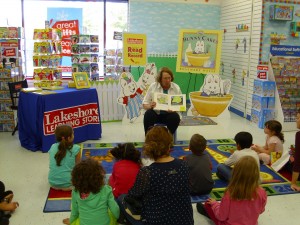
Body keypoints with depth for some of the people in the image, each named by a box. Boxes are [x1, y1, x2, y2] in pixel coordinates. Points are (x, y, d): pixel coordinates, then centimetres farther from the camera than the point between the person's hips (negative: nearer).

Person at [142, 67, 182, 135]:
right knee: (148, 113, -32)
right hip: (155, 113, 0)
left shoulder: (176, 88, 1)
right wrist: (150, 106, -24)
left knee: (175, 117, -32)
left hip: (169, 114, 1)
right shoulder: (153, 86, -1)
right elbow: (144, 104, 1)